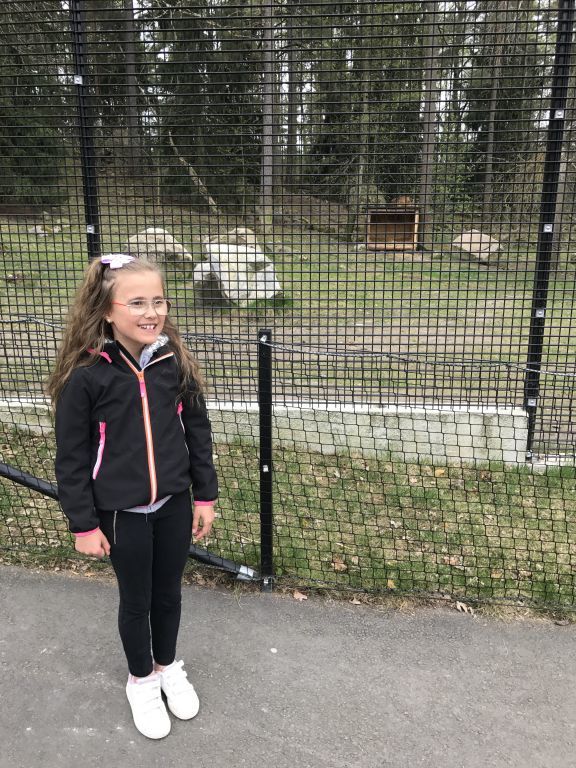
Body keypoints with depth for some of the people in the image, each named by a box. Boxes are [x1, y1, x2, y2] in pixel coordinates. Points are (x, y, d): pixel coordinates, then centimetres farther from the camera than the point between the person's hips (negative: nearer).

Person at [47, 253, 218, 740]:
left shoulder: (176, 364, -8)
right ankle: (141, 680, 42)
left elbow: (197, 433, 1)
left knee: (169, 593, 20)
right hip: (122, 513, -2)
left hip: (174, 504, 3)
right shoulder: (86, 375, -17)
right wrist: (84, 524, -7)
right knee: (136, 600, 16)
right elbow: (71, 458, -10)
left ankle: (168, 667, 46)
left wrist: (205, 497, 4)